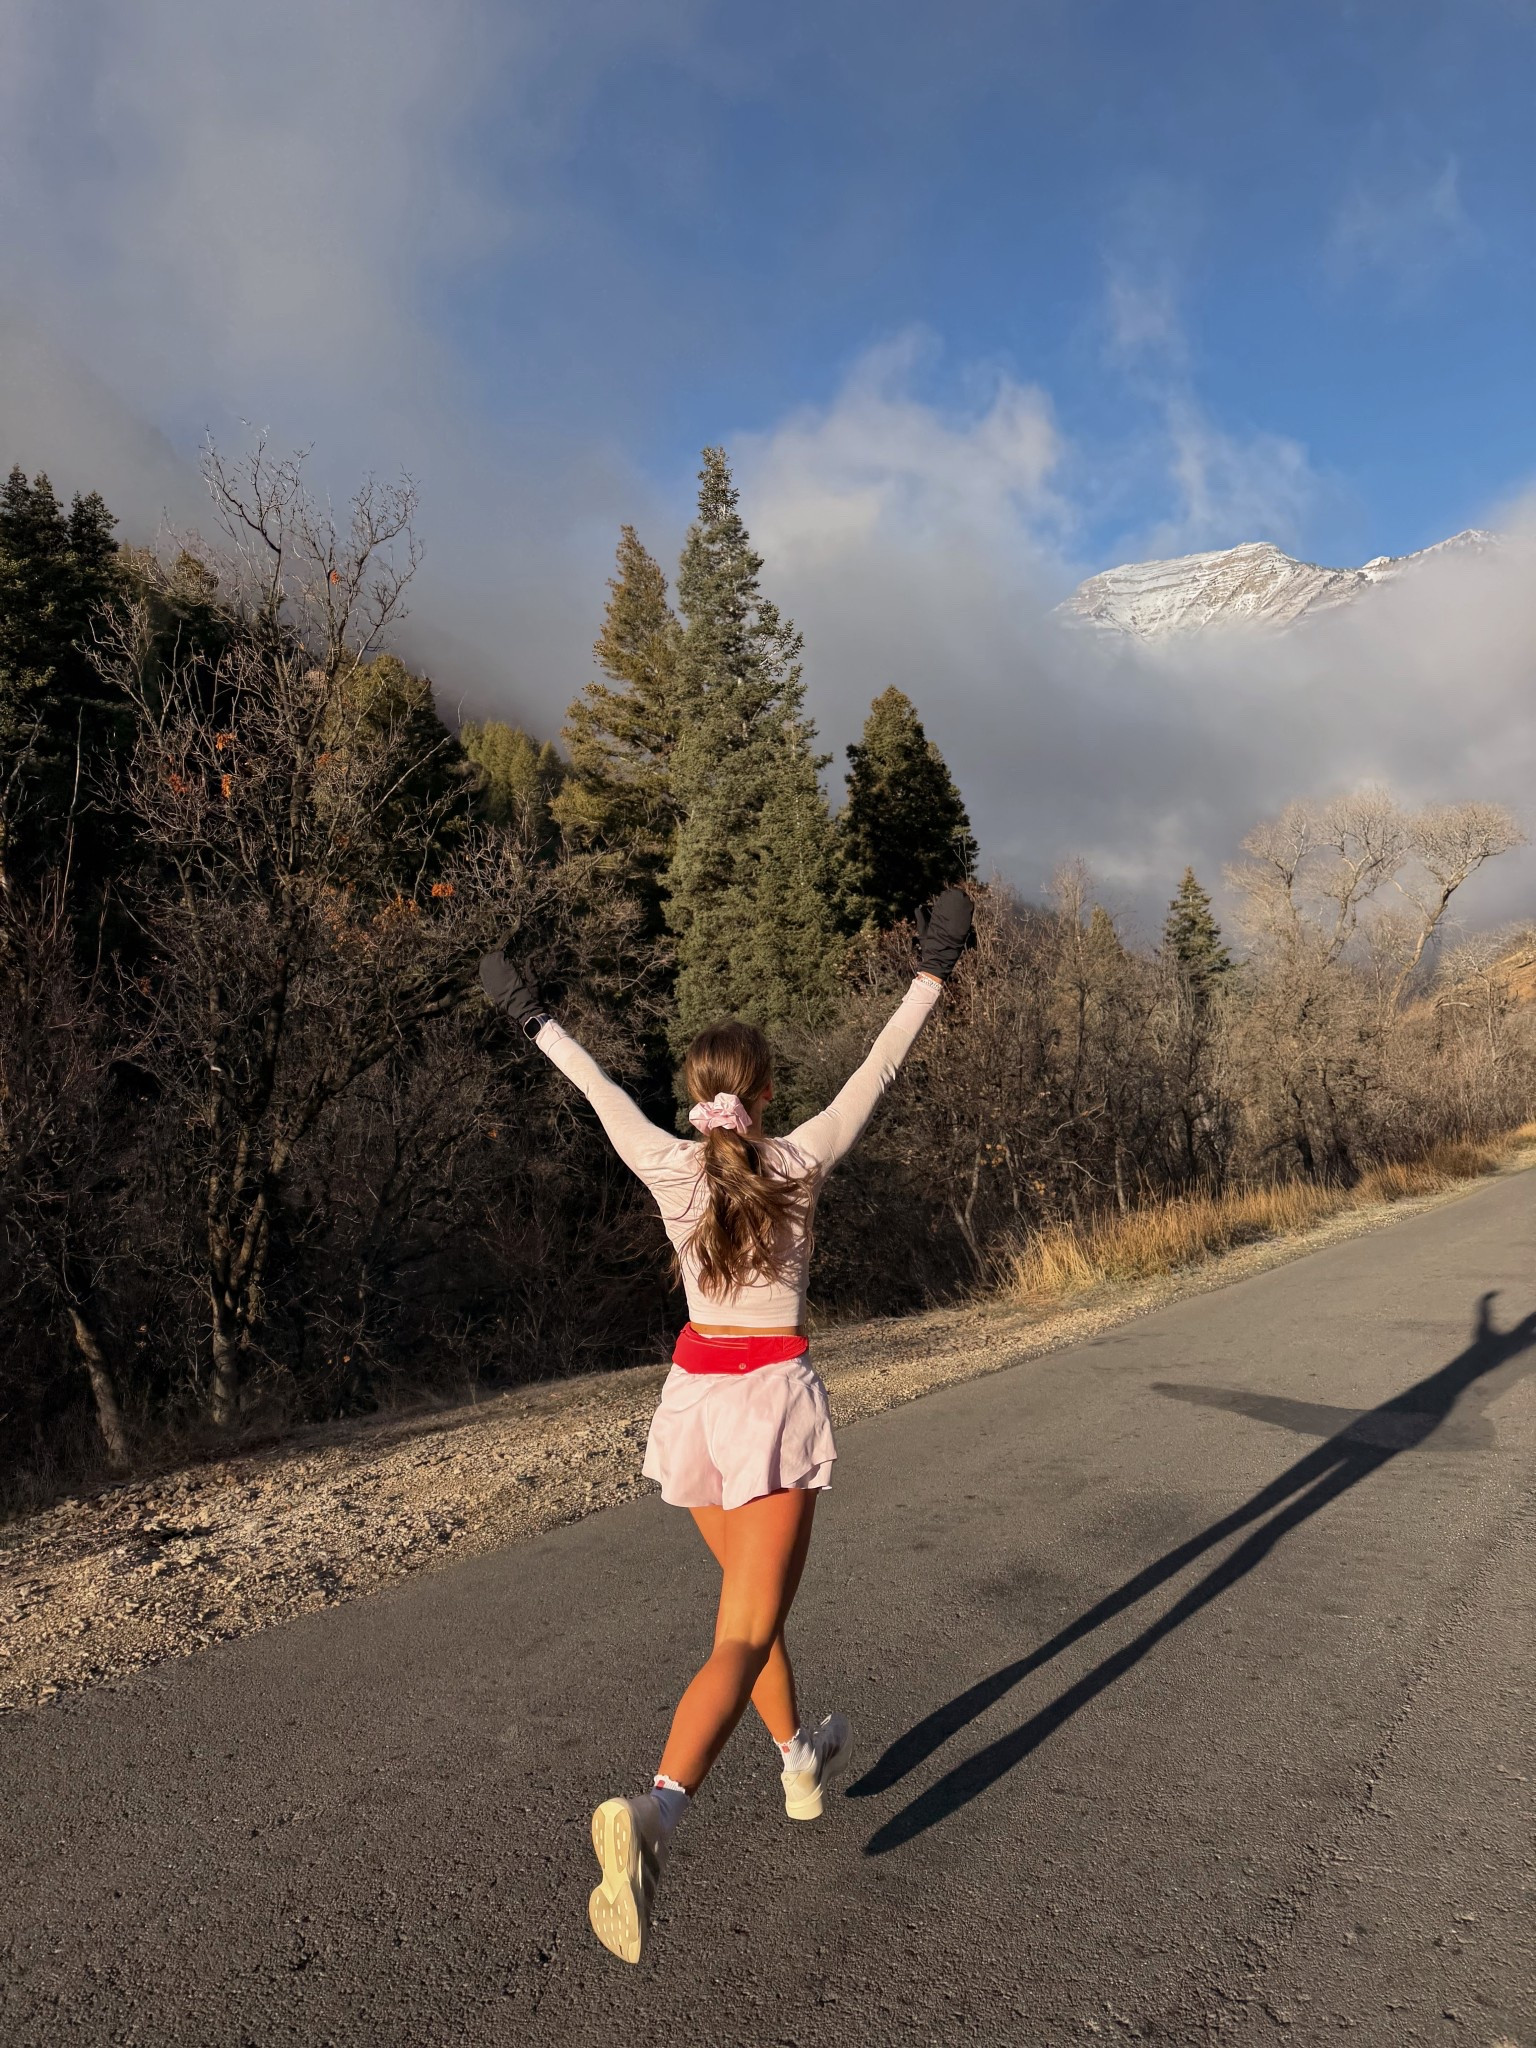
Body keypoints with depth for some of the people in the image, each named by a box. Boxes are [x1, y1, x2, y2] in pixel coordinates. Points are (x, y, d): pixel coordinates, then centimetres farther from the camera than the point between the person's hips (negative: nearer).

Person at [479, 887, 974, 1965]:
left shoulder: (669, 1166, -5)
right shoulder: (799, 1161, -11)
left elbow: (602, 1088, 9)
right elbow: (878, 1070, -3)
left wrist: (537, 1019, 25)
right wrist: (932, 973, 7)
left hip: (694, 1391, 5)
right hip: (774, 1394, -4)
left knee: (754, 1596, 24)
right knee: (744, 1632, -4)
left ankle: (802, 1761, 43)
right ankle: (656, 1810, -25)